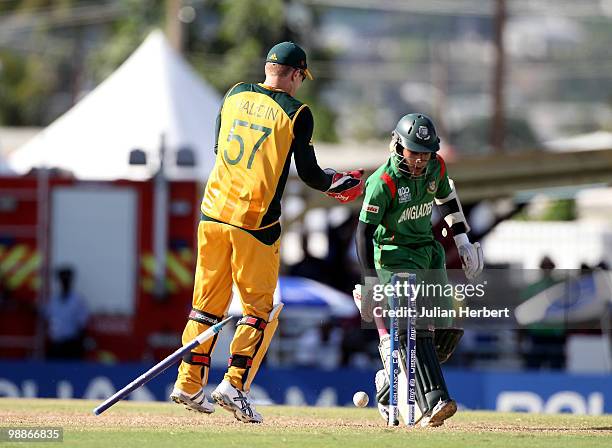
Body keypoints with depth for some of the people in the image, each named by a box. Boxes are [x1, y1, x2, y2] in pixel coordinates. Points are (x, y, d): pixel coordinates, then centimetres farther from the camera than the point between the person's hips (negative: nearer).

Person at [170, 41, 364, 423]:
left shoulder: (236, 95, 10)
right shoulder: (296, 113, -5)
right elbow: (309, 174, -4)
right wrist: (339, 183, 14)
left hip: (213, 211, 5)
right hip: (256, 220, -5)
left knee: (208, 301, 13)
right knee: (260, 307, 5)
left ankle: (190, 384, 11)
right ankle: (235, 384, -6)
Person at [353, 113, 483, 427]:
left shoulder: (436, 167, -3)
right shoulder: (383, 182, -21)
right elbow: (364, 231, -18)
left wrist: (462, 239, 17)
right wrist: (368, 284, -22)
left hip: (428, 251, 7)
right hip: (394, 256, -7)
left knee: (449, 329, 1)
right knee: (415, 327, -23)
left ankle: (392, 383, 18)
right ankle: (433, 401, -33)